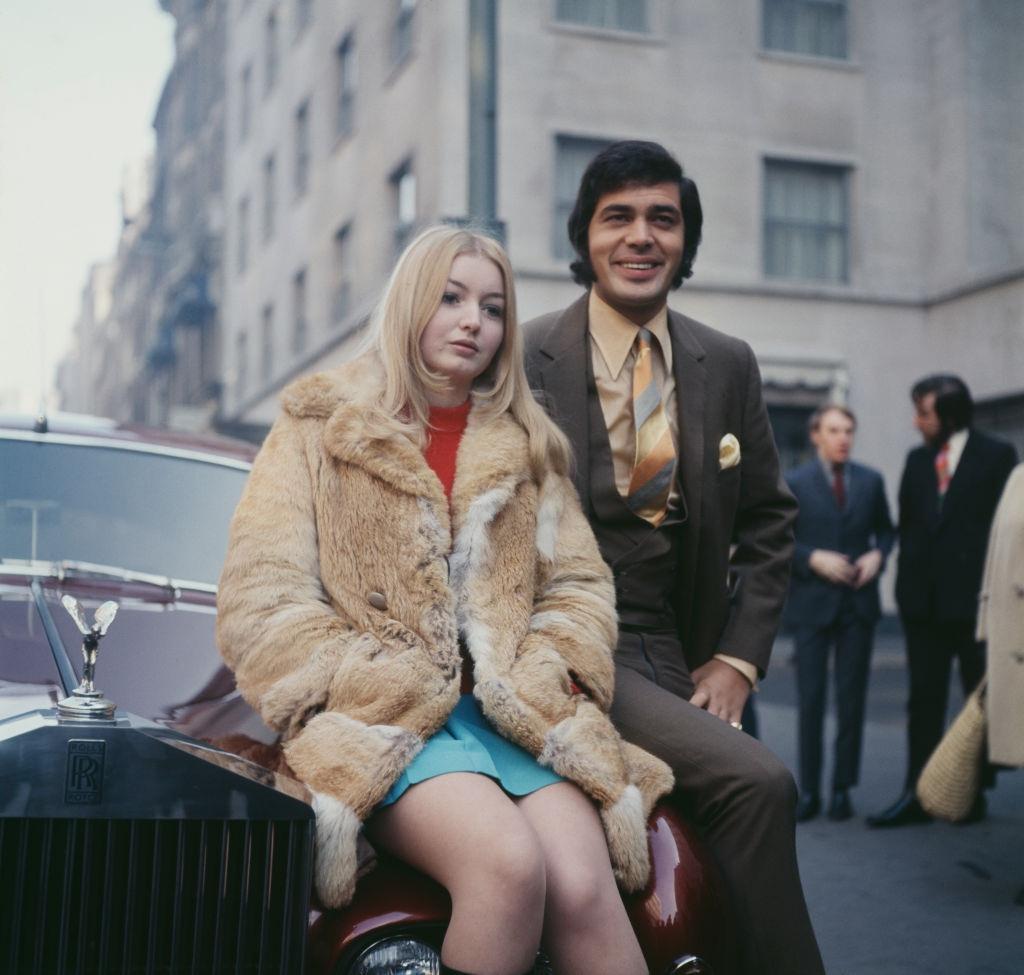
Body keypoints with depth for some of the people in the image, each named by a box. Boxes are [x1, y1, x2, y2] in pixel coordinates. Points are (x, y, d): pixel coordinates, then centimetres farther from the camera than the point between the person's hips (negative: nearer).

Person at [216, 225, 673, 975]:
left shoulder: (527, 449, 21)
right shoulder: (319, 432, 10)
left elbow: (581, 586, 15)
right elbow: (259, 611, 1)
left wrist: (534, 683, -5)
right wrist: (403, 688, -9)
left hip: (513, 715, 3)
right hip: (382, 720, -3)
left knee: (584, 887, -27)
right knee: (510, 864, -32)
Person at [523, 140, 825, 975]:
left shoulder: (728, 366, 7)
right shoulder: (524, 361, -5)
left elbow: (768, 520, 11)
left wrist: (737, 656, 1)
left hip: (678, 654, 5)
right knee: (757, 783, -23)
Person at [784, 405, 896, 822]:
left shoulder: (871, 481, 8)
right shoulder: (793, 483, 0)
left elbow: (885, 529, 17)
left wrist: (877, 555, -3)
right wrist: (814, 559, -15)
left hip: (858, 604, 2)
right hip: (811, 603, -2)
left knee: (852, 699, 5)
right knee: (810, 699, 0)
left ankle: (842, 789, 14)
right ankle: (808, 791, 9)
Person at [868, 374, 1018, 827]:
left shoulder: (996, 456, -3)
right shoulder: (917, 460, 11)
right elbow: (907, 524, 13)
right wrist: (907, 585, 5)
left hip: (973, 600, -4)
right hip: (923, 600, 4)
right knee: (924, 699, 5)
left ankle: (974, 793, 16)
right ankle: (917, 795, 8)